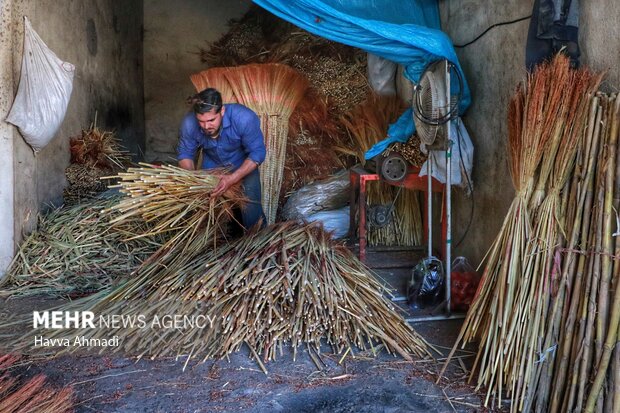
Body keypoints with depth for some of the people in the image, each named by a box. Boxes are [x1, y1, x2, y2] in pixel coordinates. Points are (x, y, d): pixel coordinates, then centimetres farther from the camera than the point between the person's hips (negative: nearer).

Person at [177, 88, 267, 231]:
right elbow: (185, 154, -11)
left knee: (251, 211, -12)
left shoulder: (244, 118, -36)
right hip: (212, 165, 3)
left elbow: (257, 153, -28)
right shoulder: (189, 124, -27)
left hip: (245, 164, -3)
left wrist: (233, 178, -39)